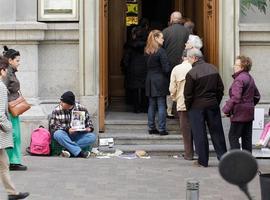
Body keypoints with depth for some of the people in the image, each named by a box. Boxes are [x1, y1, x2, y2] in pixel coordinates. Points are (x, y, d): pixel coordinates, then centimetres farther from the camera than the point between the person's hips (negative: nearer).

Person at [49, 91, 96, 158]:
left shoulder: (81, 108, 1)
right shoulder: (56, 111, -3)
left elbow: (88, 121, 11)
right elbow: (53, 127, -7)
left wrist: (89, 128, -12)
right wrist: (67, 130, -22)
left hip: (78, 136, 1)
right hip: (65, 136, -1)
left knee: (92, 136, -26)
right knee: (58, 134, -36)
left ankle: (69, 150, -31)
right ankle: (79, 152, -39)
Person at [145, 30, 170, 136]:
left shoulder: (147, 51, 6)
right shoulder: (160, 51, -14)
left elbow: (147, 66, 11)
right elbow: (166, 68, -14)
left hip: (150, 81, 6)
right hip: (160, 81, -6)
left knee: (151, 105, 11)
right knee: (161, 106, -1)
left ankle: (151, 128, 13)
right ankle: (162, 129, -1)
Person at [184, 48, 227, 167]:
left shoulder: (191, 73, -15)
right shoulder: (213, 69, 3)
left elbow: (188, 94, -12)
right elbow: (220, 88, 8)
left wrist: (188, 107, 2)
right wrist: (217, 102, 16)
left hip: (197, 107, -5)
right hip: (213, 105, 5)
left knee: (199, 134, 3)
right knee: (216, 132, 11)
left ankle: (203, 161, 6)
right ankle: (223, 156, 15)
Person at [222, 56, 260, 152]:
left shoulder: (239, 79, -17)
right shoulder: (250, 78, 14)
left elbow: (235, 98, -25)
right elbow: (257, 96, 22)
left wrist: (226, 109, -17)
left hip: (239, 114, -9)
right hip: (249, 113, 9)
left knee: (233, 137, -4)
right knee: (247, 138, 12)